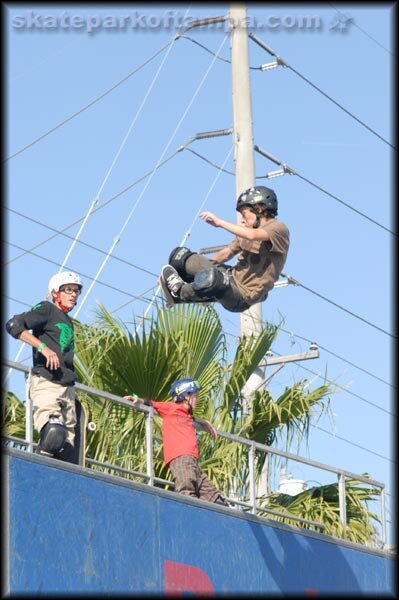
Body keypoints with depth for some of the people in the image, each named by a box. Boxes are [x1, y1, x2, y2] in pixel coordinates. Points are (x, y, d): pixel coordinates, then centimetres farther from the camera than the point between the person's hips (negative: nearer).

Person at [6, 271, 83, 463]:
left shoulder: (68, 322, 26)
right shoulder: (46, 309, 4)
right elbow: (13, 325, -11)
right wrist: (43, 347, -18)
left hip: (67, 387, 8)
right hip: (46, 382, -8)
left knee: (67, 446, -2)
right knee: (54, 434, -28)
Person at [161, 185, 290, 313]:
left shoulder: (279, 229, -12)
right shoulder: (247, 231, 15)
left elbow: (252, 235, -31)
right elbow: (227, 253, 25)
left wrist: (220, 222, -24)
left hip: (242, 297, -8)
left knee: (210, 277, -38)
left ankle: (180, 292, -10)